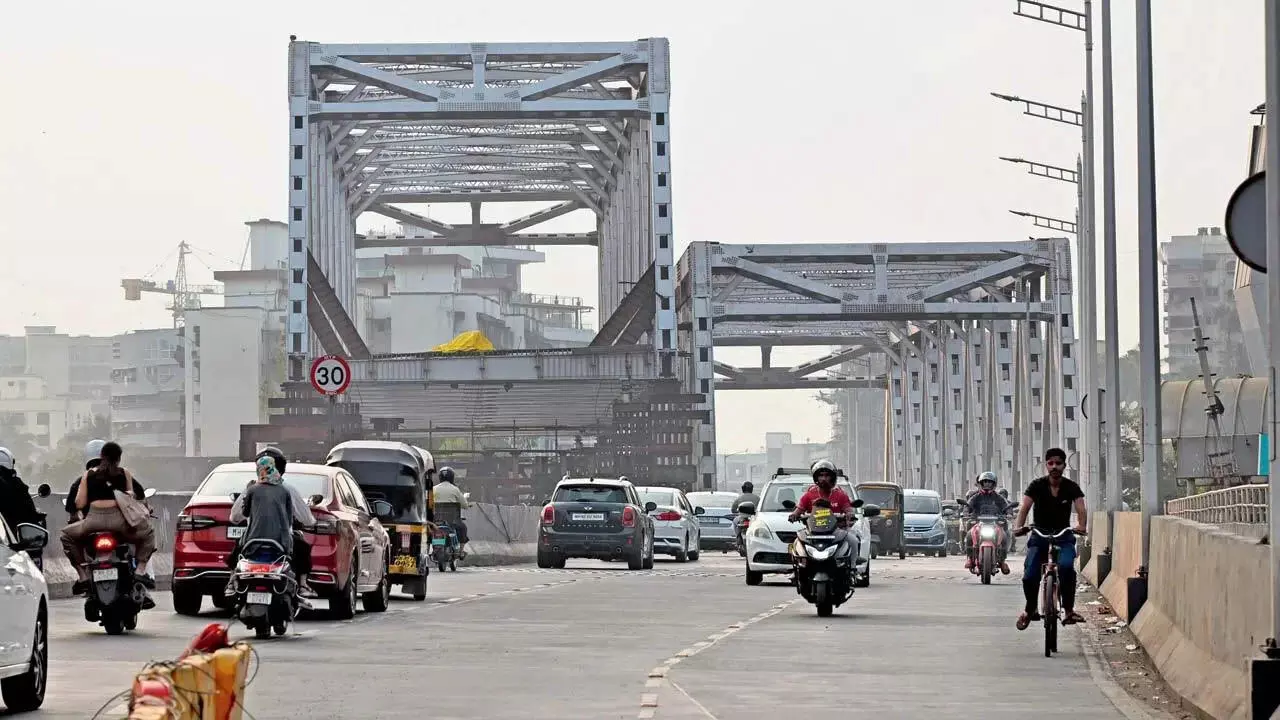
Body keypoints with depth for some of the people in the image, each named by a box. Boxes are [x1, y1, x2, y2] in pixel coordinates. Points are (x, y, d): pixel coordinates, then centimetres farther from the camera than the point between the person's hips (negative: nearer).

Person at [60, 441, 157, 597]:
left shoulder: (88, 475, 12)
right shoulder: (125, 474, 12)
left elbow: (79, 504, 9)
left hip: (94, 520, 0)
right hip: (118, 520, 0)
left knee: (67, 535, 29)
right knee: (148, 532, 29)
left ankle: (83, 576, 14)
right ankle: (141, 571, 10)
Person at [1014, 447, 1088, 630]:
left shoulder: (1071, 488, -5)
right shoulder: (1037, 485, -6)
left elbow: (1081, 508, -19)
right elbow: (1025, 507, -18)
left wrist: (1081, 525, -42)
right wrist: (1019, 526, -38)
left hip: (1063, 535, 0)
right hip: (1040, 534, 0)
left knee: (1066, 567, -30)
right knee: (1030, 575, -14)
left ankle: (1069, 610, -20)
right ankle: (1031, 610, 14)